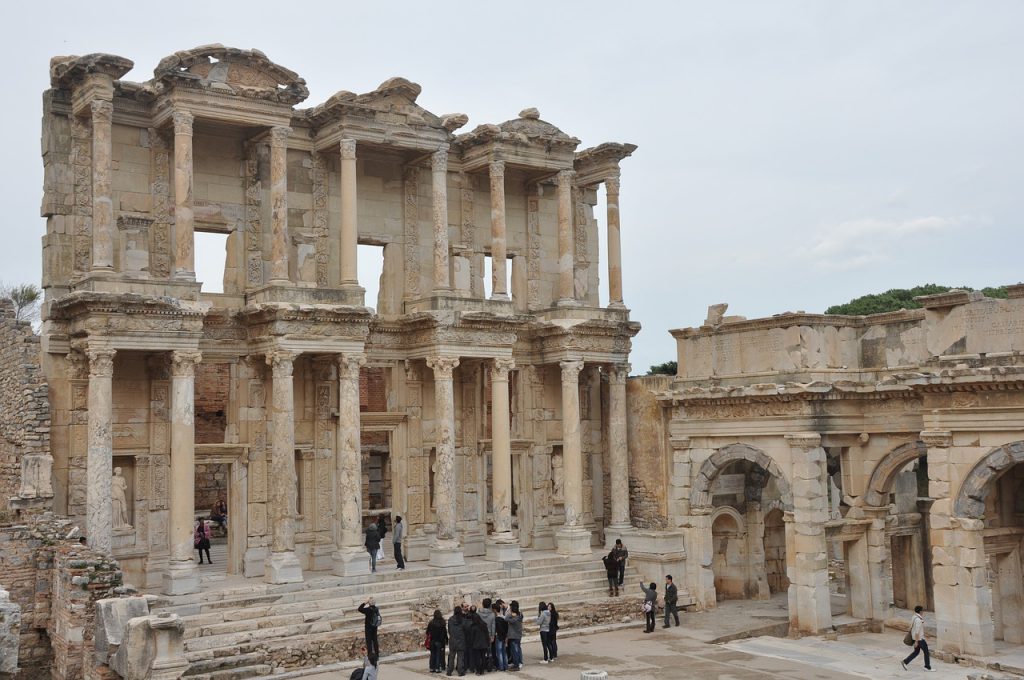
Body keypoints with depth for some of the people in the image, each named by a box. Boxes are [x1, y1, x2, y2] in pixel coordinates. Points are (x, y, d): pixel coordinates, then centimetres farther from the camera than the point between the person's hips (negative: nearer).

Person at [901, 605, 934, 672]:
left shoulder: (914, 617, 7)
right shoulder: (918, 620, -24)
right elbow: (917, 631, -25)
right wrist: (916, 641, -22)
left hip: (915, 637, 10)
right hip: (919, 638, -10)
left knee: (916, 652, 15)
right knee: (926, 651, 6)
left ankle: (904, 662, 11)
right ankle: (927, 667, 16)